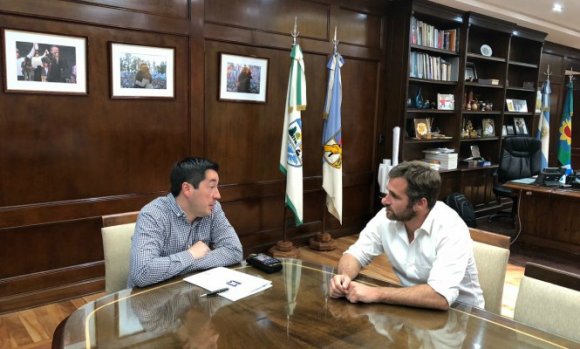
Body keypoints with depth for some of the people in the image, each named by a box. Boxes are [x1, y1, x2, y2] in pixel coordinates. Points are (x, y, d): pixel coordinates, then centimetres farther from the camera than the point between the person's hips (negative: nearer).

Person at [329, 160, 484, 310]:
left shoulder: (451, 228, -27)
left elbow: (441, 297, -36)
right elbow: (355, 254, -1)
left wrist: (376, 293, -33)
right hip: (414, 306, 4)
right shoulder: (386, 217, -11)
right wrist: (344, 276, -23)